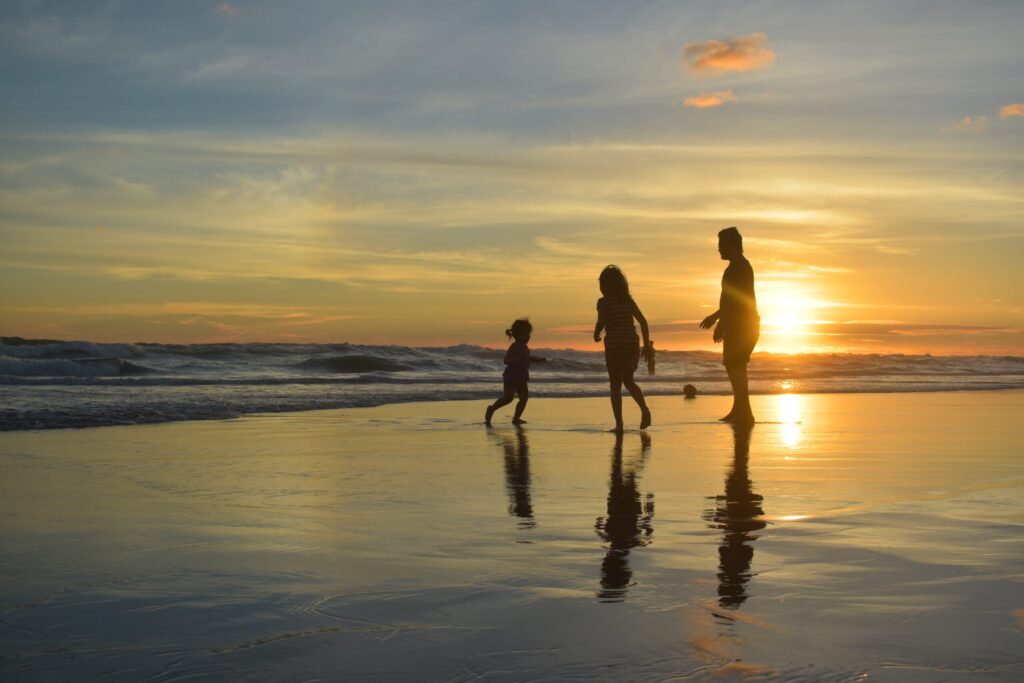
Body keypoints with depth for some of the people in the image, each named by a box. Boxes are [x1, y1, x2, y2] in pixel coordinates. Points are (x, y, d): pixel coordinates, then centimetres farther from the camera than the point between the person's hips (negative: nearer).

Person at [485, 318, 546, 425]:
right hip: (511, 377, -9)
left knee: (524, 397, 3)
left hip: (521, 378, 9)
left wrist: (539, 360, 23)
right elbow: (506, 360, -23)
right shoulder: (514, 347, -14)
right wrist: (517, 359, -37)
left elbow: (528, 358, 32)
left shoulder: (524, 347, 13)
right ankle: (492, 409, 4)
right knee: (508, 397, -16)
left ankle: (516, 418, 9)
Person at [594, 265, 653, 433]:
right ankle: (644, 409, -7)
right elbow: (643, 322, 5)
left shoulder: (603, 302, -5)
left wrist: (596, 335, 5)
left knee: (615, 386, 4)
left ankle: (619, 424, -3)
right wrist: (647, 344, 9)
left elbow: (601, 323, -16)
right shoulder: (628, 300, 9)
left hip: (614, 345, -4)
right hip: (632, 344, 4)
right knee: (628, 381, 19)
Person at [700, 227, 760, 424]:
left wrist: (721, 323, -21)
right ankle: (739, 410, 21)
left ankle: (744, 412, -15)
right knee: (736, 367, 15)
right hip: (745, 326, 11)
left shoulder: (738, 267, -13)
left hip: (741, 326, -11)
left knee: (734, 366, -12)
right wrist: (716, 316, 32)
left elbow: (734, 299, -21)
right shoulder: (742, 266, 20)